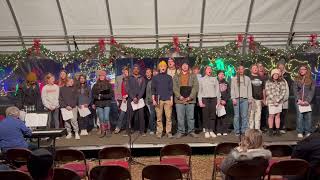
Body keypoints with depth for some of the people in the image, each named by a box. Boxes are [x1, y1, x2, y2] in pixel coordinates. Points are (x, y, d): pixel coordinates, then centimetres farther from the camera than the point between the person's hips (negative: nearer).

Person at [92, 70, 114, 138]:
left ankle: (108, 131, 10)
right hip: (99, 103, 2)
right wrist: (98, 97, -13)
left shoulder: (109, 85, 3)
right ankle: (103, 132, 14)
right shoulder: (95, 85, 9)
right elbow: (93, 94, 7)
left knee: (106, 118, -7)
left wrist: (103, 96, -14)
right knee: (101, 118, 4)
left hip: (107, 103, -2)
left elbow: (111, 94, -2)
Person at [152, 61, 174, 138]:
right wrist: (153, 99, -2)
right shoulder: (155, 77, 9)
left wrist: (171, 100, 1)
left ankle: (169, 132, 8)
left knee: (168, 117, -1)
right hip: (159, 100, 0)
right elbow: (153, 89, 7)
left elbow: (171, 89, 9)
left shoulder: (169, 77, 11)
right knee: (159, 117, 2)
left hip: (168, 100, 0)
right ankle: (159, 132, 11)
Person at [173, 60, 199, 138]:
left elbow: (195, 87, 1)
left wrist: (190, 97, -10)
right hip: (179, 100, 0)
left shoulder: (193, 76, 11)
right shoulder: (176, 76, 11)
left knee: (191, 117, 7)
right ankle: (180, 131, 14)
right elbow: (175, 87, 2)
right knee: (180, 117, 4)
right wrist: (179, 96, -12)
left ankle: (191, 131, 19)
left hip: (190, 100, 0)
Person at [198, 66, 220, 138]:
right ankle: (206, 131, 6)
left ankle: (212, 131, 8)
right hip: (205, 98, -1)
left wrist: (218, 100, 3)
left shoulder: (214, 79, 13)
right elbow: (199, 91, 6)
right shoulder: (201, 79, 10)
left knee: (213, 115, 0)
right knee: (206, 115, -2)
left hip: (213, 98, 1)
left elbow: (217, 90, 10)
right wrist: (200, 101, -2)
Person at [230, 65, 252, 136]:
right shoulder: (234, 79, 11)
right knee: (236, 116, -2)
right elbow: (232, 89, 5)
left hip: (245, 99, 2)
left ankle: (244, 130, 6)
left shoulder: (247, 78, 16)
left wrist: (250, 98, 3)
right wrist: (233, 98, -5)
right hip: (237, 99, -1)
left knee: (244, 116, -1)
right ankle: (237, 131, 3)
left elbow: (249, 89, 12)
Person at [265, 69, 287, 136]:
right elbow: (268, 92, -5)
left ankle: (277, 130, 13)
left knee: (278, 115, 7)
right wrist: (274, 100, -12)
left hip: (280, 101, 2)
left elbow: (284, 91, 1)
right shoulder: (268, 82, 1)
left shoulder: (282, 82, 8)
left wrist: (278, 99, -10)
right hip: (271, 101, -2)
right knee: (271, 115, -1)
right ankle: (270, 130, 7)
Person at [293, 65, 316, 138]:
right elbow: (295, 90, 2)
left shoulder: (311, 80, 6)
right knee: (299, 116, -4)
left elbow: (312, 91, -1)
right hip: (299, 101, 0)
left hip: (308, 101, 0)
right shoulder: (296, 80, 8)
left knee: (308, 117, 1)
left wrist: (307, 101, -12)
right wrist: (299, 100, -9)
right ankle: (300, 132, 2)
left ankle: (308, 132, 12)